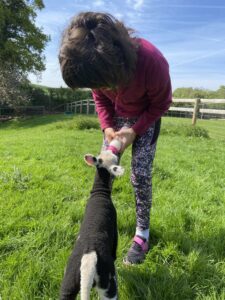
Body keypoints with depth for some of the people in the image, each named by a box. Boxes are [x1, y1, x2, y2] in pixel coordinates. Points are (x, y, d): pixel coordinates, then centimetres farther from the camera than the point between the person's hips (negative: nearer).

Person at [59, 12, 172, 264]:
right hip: (117, 117, 4)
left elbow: (161, 104, -18)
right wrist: (107, 127, -18)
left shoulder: (152, 62, -38)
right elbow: (101, 98, -5)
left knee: (140, 174, -11)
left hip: (147, 118, -3)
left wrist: (135, 131, -25)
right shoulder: (98, 64, -26)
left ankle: (142, 234, 6)